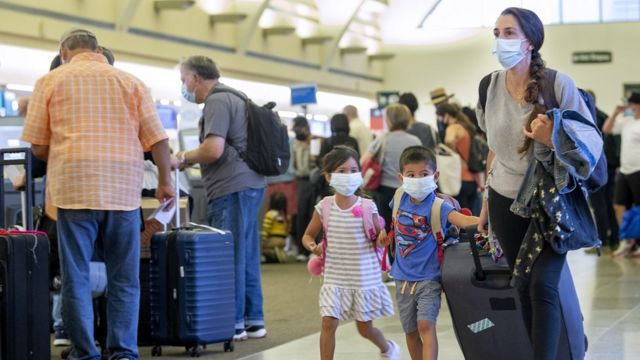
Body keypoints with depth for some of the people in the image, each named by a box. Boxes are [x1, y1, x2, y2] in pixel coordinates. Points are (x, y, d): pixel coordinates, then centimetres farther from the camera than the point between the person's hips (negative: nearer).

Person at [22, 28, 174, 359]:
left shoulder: (51, 81, 8)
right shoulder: (130, 82, 10)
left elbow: (37, 146, 6)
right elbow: (158, 139, 5)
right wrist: (165, 180, 17)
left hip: (74, 190, -1)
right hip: (124, 191, 1)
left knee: (76, 278, 5)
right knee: (124, 279, 8)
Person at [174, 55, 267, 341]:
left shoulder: (217, 101, -11)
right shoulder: (234, 98, 20)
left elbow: (213, 149, -21)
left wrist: (184, 157, -5)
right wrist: (191, 159, 17)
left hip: (232, 189, -10)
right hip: (249, 185, 10)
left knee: (229, 256, -5)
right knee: (247, 255, 12)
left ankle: (233, 324, -2)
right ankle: (253, 320, 17)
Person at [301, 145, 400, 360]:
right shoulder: (324, 207, -4)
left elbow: (378, 240, 1)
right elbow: (308, 235, 9)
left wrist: (382, 237, -22)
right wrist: (312, 246, -13)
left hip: (365, 278, -1)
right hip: (335, 278, 1)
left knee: (365, 328, 11)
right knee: (328, 323, -9)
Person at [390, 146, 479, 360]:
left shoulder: (437, 206, -17)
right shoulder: (400, 199, 0)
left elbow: (462, 220, -35)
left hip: (428, 278, -6)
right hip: (403, 277, 6)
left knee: (426, 325, -20)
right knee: (410, 331, 14)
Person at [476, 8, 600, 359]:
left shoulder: (559, 84, -15)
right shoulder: (490, 86, -1)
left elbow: (591, 143, -11)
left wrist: (552, 140, -30)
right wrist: (486, 203, 16)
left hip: (550, 204, -4)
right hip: (506, 202, 4)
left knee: (542, 286, -15)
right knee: (524, 288, 7)